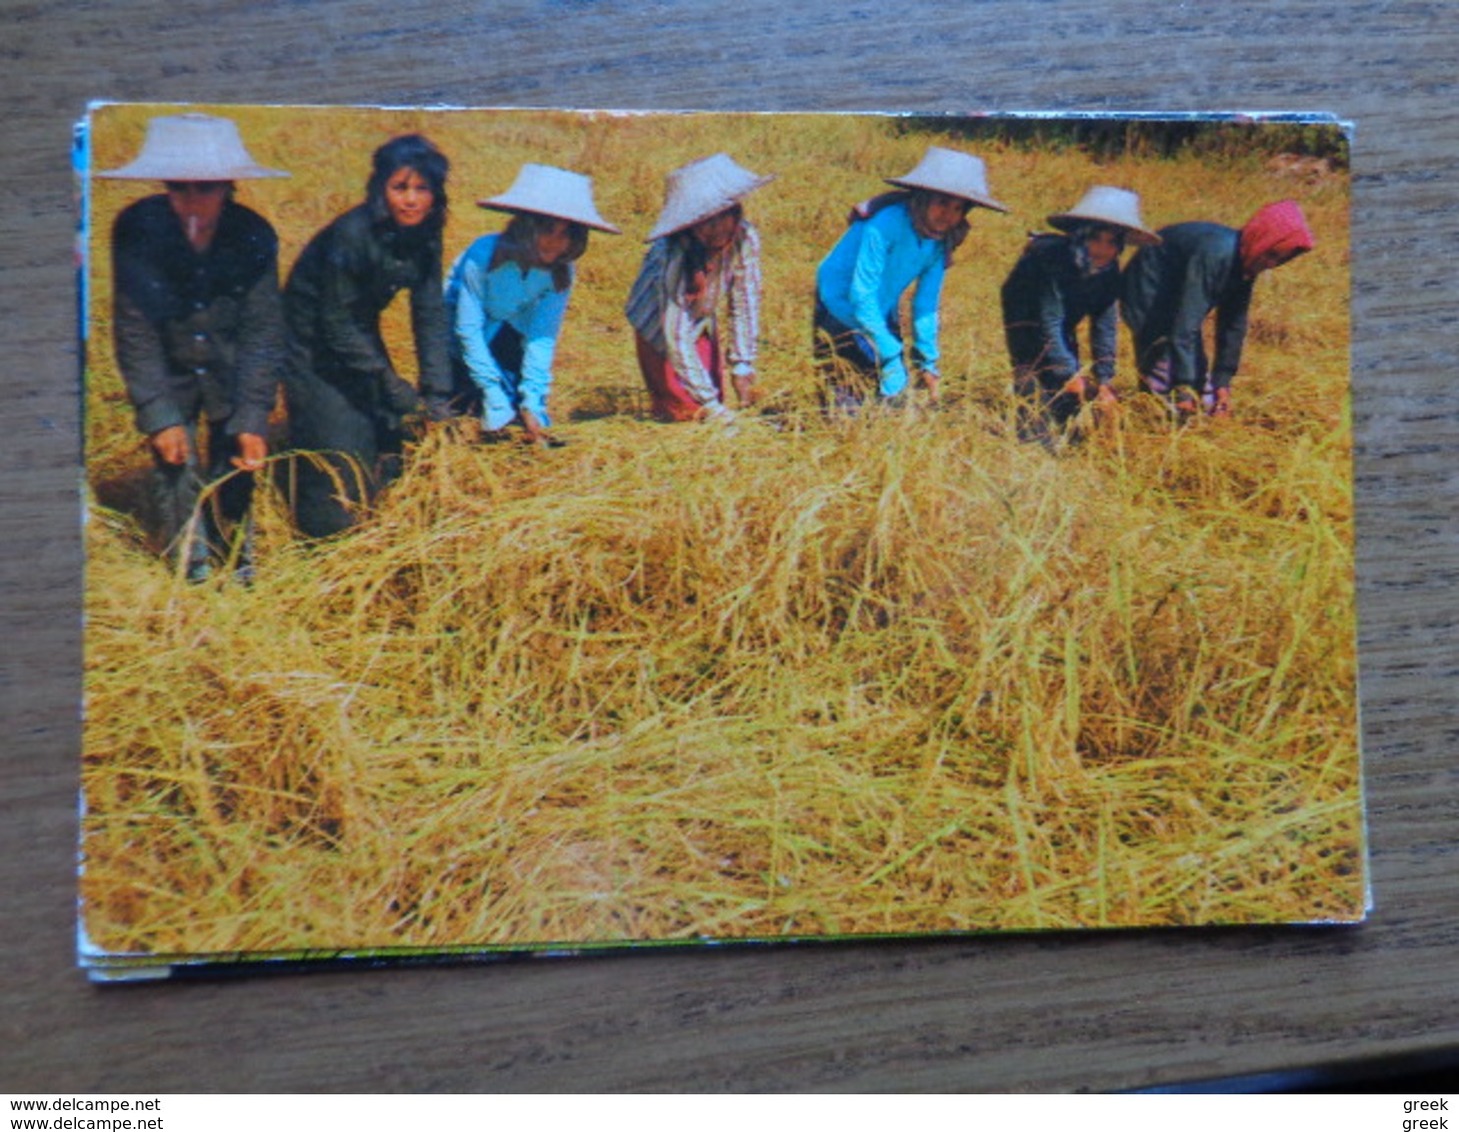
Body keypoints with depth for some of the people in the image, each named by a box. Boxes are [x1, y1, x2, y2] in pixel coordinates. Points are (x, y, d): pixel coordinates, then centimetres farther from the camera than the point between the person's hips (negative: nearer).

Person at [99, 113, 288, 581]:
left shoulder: (254, 236, -18)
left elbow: (261, 332, -16)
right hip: (166, 372, 0)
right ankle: (193, 569, 12)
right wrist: (158, 416, -23)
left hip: (229, 374, 0)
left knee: (235, 466, 1)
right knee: (174, 464, -6)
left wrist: (253, 418, -22)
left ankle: (238, 560, 23)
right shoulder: (135, 229, -20)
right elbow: (134, 331, -18)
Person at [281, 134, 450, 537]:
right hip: (313, 346, -6)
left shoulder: (424, 236, -8)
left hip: (359, 337, 7)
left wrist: (437, 390, -14)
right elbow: (335, 324, -23)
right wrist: (392, 384, -23)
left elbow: (431, 315, -7)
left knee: (389, 439, 6)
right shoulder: (351, 236, -28)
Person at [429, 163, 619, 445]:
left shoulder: (560, 273, -18)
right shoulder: (483, 256, -31)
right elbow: (468, 330, -27)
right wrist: (498, 402, -31)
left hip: (505, 344, 3)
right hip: (457, 346, -3)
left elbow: (543, 337, -23)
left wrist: (531, 406, -33)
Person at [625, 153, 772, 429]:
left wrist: (742, 367, -15)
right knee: (686, 409, -6)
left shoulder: (746, 239, -26)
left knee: (713, 405, 3)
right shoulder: (675, 254, -38)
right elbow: (676, 334, -35)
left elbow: (746, 303, -14)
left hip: (703, 323, 4)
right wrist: (708, 400, -35)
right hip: (659, 326, -4)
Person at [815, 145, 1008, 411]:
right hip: (841, 310, -7)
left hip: (882, 317, 7)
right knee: (849, 408, -13)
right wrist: (890, 356, -26)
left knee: (896, 398, 4)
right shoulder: (885, 225, -26)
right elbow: (862, 297, -27)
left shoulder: (942, 239, -4)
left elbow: (927, 304, 3)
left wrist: (928, 362, 2)